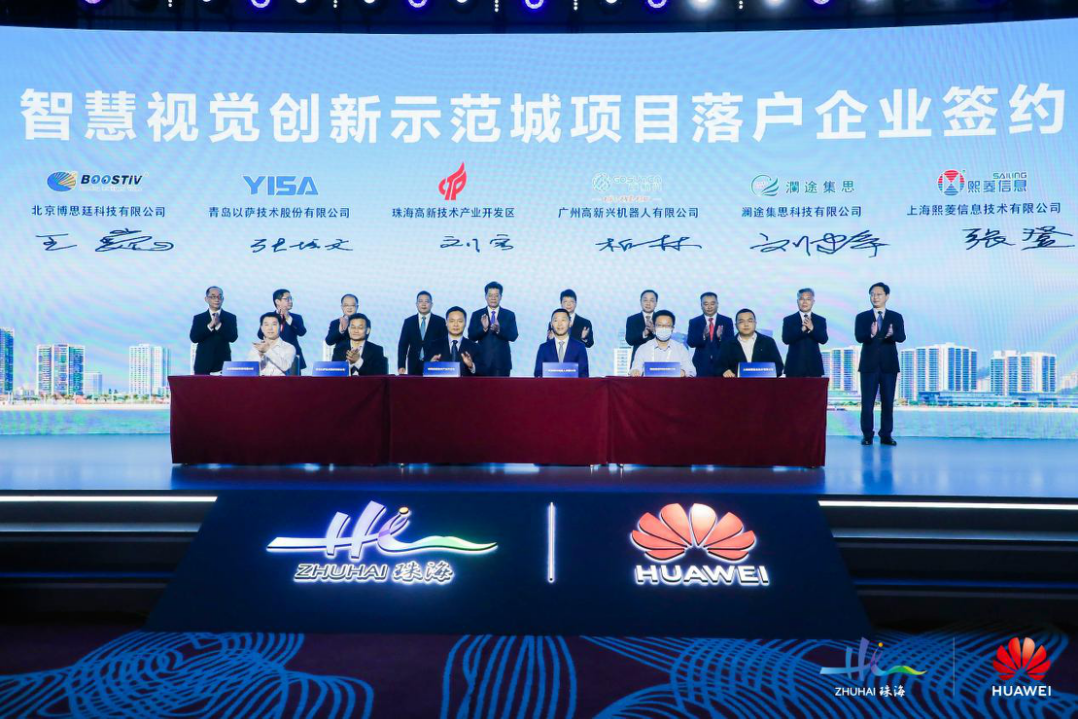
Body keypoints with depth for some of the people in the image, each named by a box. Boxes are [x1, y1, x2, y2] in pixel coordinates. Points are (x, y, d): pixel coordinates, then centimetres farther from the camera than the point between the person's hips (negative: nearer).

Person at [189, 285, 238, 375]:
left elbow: (233, 338, -4)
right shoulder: (198, 318, 10)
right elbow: (194, 338, -3)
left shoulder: (231, 317, 8)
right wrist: (210, 325, -14)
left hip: (223, 363, 0)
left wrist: (219, 325, -16)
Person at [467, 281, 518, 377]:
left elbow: (513, 336, -4)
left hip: (502, 362, 0)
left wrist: (499, 329, -22)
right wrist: (483, 328, -21)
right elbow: (471, 337, -2)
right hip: (483, 362, 0)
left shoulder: (509, 315, 7)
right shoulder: (477, 315, 7)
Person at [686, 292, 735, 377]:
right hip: (702, 366, 0)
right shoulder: (694, 322, 6)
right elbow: (691, 343, -6)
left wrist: (720, 336, -22)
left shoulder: (727, 321, 6)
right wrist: (703, 335, -26)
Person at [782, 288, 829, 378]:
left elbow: (824, 340, -3)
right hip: (795, 366, -1)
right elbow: (786, 339, -7)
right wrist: (802, 329, -21)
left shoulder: (820, 320, 9)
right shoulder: (788, 320, 6)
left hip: (814, 366, 1)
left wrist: (812, 328, -21)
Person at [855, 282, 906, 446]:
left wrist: (891, 334, -33)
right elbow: (859, 337, -12)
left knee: (888, 402, 4)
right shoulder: (862, 317, 4)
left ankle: (886, 435, 12)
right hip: (869, 364, -1)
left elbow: (902, 337, -9)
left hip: (889, 365, 1)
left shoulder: (896, 317, 6)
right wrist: (871, 334, -34)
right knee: (867, 402, -1)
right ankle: (867, 435, 7)